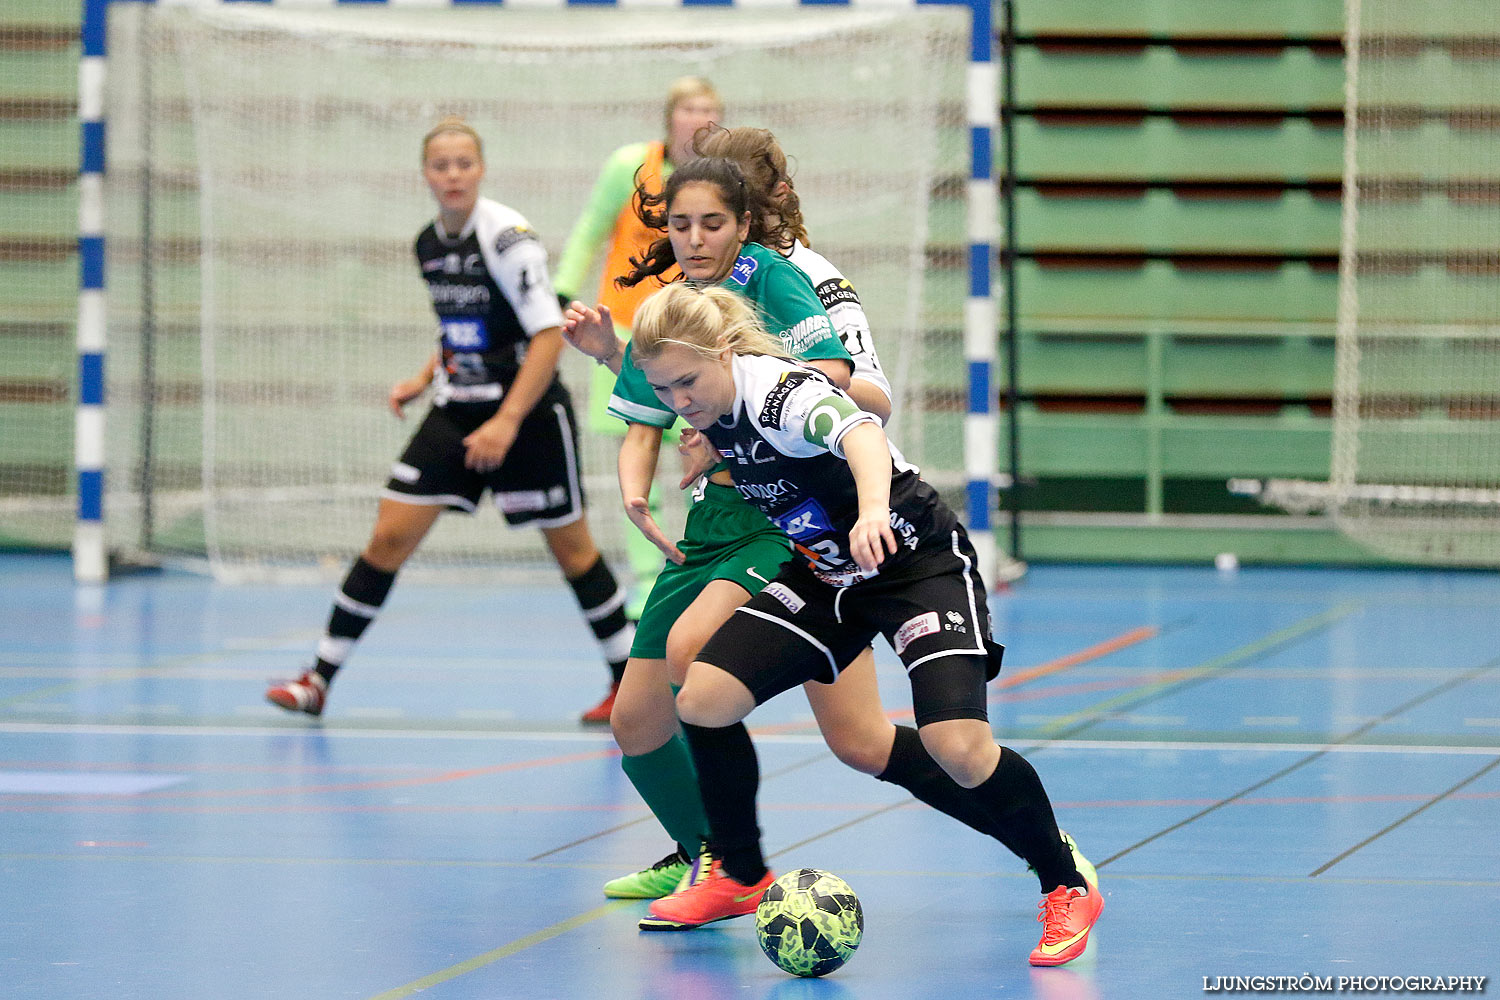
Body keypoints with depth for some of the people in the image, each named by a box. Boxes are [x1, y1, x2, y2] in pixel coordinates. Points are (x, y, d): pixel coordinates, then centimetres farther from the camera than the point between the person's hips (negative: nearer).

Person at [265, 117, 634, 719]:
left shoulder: (507, 236, -17)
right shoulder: (429, 244, 5)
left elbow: (549, 336, -19)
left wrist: (507, 423, -24)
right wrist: (424, 379, 7)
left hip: (528, 412, -6)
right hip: (456, 411, 6)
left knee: (570, 546, 5)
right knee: (390, 535, -3)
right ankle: (321, 679, 1)